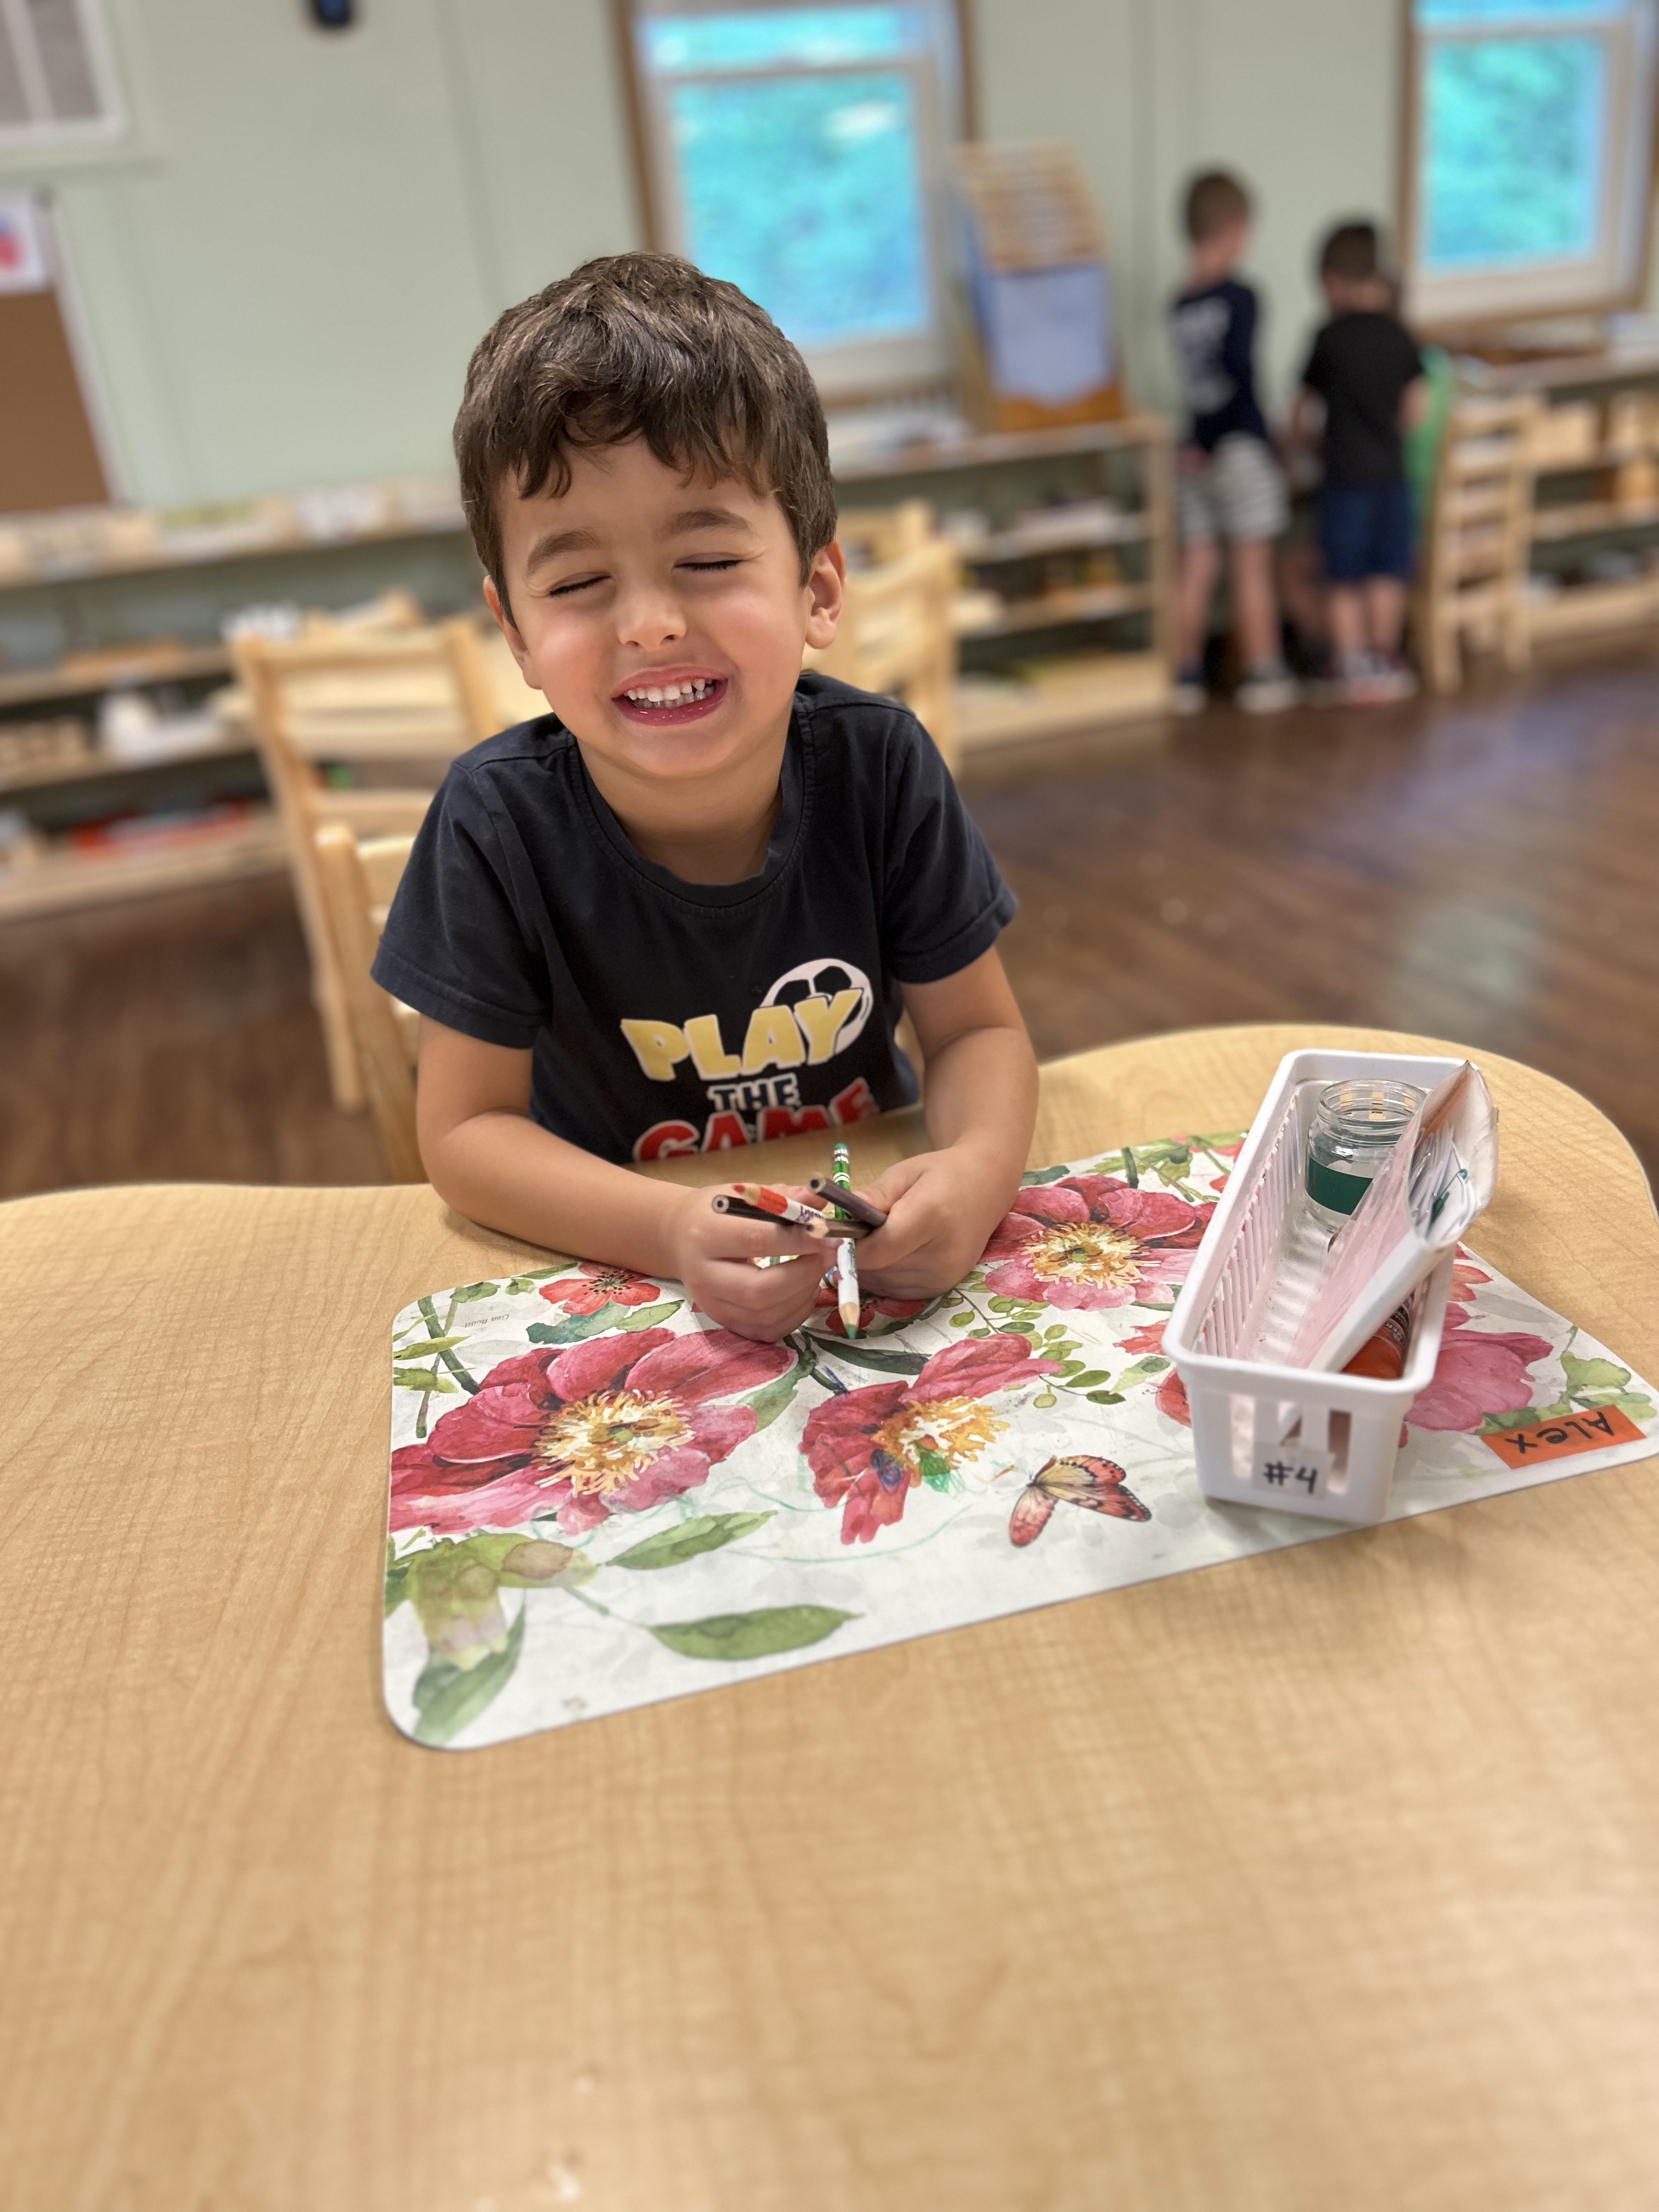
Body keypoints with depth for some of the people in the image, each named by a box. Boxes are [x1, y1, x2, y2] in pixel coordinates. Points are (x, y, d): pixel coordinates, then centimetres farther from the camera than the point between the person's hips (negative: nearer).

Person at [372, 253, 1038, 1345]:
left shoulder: (879, 766, -16)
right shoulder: (499, 822, -19)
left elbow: (979, 1028, -7)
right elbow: (465, 1128, -13)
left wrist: (977, 1167, -30)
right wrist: (674, 1232, -31)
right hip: (616, 1249, 0)